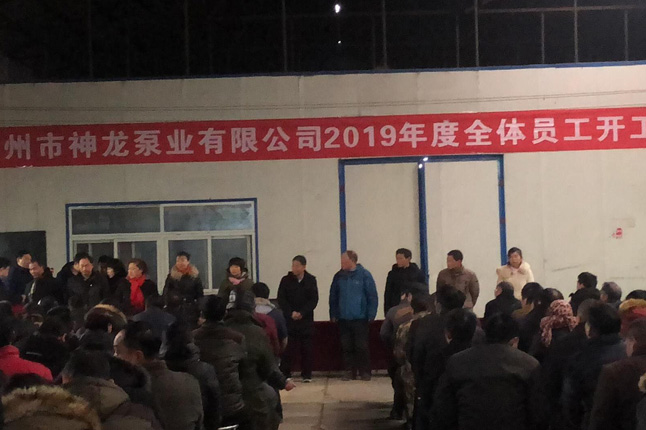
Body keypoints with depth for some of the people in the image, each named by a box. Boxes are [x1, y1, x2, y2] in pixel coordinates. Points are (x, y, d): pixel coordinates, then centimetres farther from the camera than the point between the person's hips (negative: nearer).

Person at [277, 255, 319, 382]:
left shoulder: (311, 280, 3)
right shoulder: (286, 280, 2)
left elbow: (314, 300, -1)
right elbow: (281, 300, 0)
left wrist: (302, 313, -13)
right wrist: (291, 313, -12)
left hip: (306, 320, 1)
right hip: (289, 319, -1)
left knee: (306, 348, 3)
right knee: (288, 348, -3)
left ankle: (306, 374, 10)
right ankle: (285, 374, 3)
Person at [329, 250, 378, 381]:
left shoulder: (364, 275, -6)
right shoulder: (339, 276, 6)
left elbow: (372, 296, -5)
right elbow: (333, 297, 10)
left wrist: (371, 315, -9)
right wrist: (333, 315, 5)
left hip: (360, 319, -3)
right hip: (343, 319, 4)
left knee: (362, 346, 1)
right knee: (347, 347, 7)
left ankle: (364, 371, 12)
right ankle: (349, 371, 16)